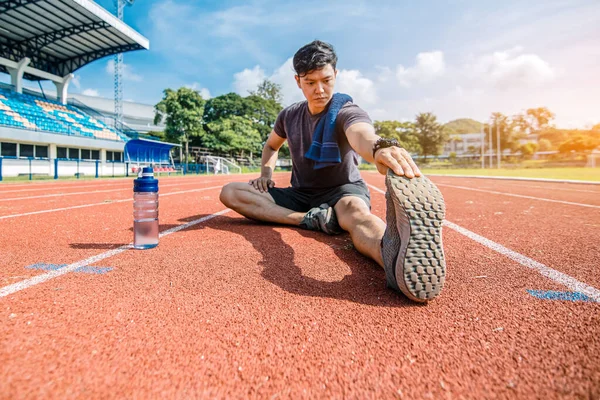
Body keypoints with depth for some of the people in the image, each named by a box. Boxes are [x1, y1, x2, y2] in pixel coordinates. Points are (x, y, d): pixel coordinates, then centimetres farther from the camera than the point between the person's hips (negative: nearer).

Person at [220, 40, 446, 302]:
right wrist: (266, 173, 1)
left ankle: (395, 255, -78)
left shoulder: (346, 112, -16)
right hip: (300, 194, 6)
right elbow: (271, 145, 23)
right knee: (230, 193, -13)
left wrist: (379, 147, -67)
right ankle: (309, 219, -30)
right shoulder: (289, 116, 2)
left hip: (343, 190, -5)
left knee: (355, 211, -44)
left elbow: (360, 133, -42)